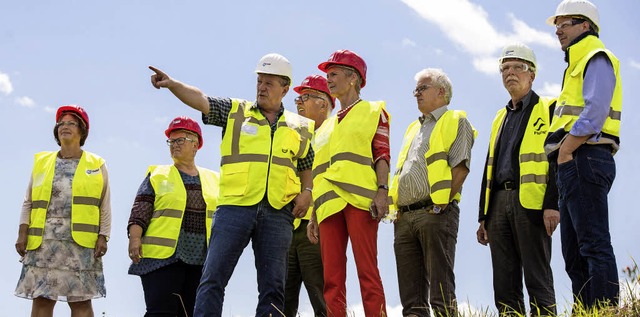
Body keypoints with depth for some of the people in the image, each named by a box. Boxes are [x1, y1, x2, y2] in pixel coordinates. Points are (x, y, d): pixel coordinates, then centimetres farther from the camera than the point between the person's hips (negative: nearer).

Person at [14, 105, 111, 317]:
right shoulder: (41, 162, 18)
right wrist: (22, 233, 3)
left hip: (81, 243, -2)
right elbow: (28, 203, 14)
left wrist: (103, 237, -2)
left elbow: (105, 207, 9)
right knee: (41, 299, -6)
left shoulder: (97, 165, 13)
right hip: (44, 241, 2)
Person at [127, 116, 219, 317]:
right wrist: (135, 238, -15)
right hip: (163, 259, -3)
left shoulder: (212, 180, 17)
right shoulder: (157, 176, 10)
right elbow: (140, 211, 0)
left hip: (202, 262, 3)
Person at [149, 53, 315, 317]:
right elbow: (201, 100, -2)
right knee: (213, 277, -8)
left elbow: (308, 166, 24)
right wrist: (171, 84, -18)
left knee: (273, 286, 1)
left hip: (278, 213, 2)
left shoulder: (300, 127, 16)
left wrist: (306, 192, 5)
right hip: (234, 206, -2)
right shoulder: (236, 112, 10)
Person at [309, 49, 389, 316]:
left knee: (367, 270, -13)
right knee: (332, 276, -3)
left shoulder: (374, 112, 14)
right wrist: (314, 214, 18)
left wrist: (382, 191, -12)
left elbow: (382, 155, 3)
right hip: (330, 203, 6)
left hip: (360, 199, -6)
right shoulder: (327, 126, 29)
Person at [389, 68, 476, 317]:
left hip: (435, 213, -7)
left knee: (441, 288, -12)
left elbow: (460, 167, -6)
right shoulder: (413, 129, 30)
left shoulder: (455, 122, 7)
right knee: (410, 294, 2)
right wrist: (395, 208, 11)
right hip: (404, 217, 7)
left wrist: (442, 203, -15)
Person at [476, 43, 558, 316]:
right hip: (499, 204, 7)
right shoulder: (500, 118, 24)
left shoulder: (548, 109, 4)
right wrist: (483, 217, 17)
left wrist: (553, 204, -18)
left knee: (537, 280, -9)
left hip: (531, 202, -6)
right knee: (504, 285, 3)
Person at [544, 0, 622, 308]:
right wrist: (562, 160, 12)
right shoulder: (577, 66, 27)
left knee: (594, 246, -15)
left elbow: (594, 114, -17)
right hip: (571, 167, 10)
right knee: (575, 256, 7)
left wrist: (564, 152, -16)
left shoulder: (597, 59, -3)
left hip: (583, 159, -10)